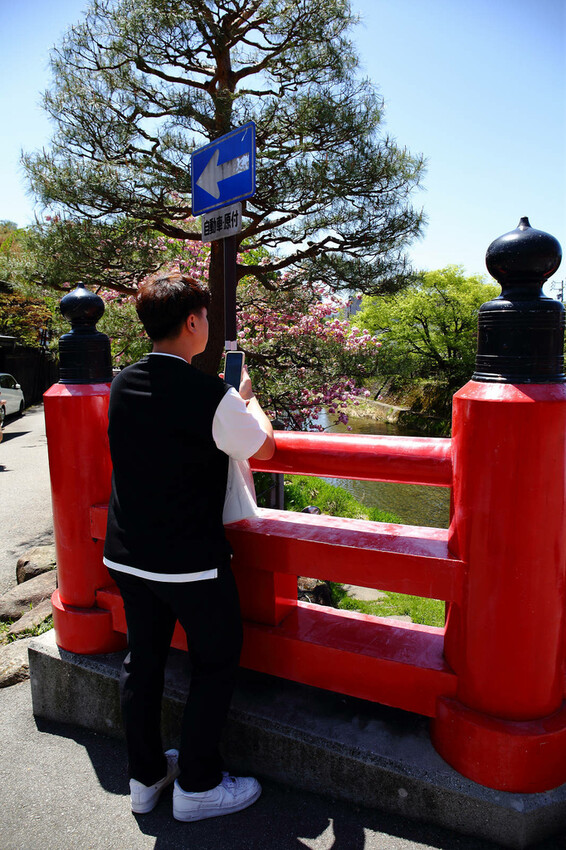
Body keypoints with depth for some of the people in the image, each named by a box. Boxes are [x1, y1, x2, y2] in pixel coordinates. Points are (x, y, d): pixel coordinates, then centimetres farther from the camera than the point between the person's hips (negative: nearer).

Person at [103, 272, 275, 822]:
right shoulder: (208, 395, -21)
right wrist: (246, 397, 11)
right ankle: (197, 786, 27)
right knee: (215, 663, 14)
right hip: (191, 560, -7)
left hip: (127, 554, 7)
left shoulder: (122, 385, 0)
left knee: (142, 660, 20)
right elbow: (264, 448, -6)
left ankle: (144, 777, 38)